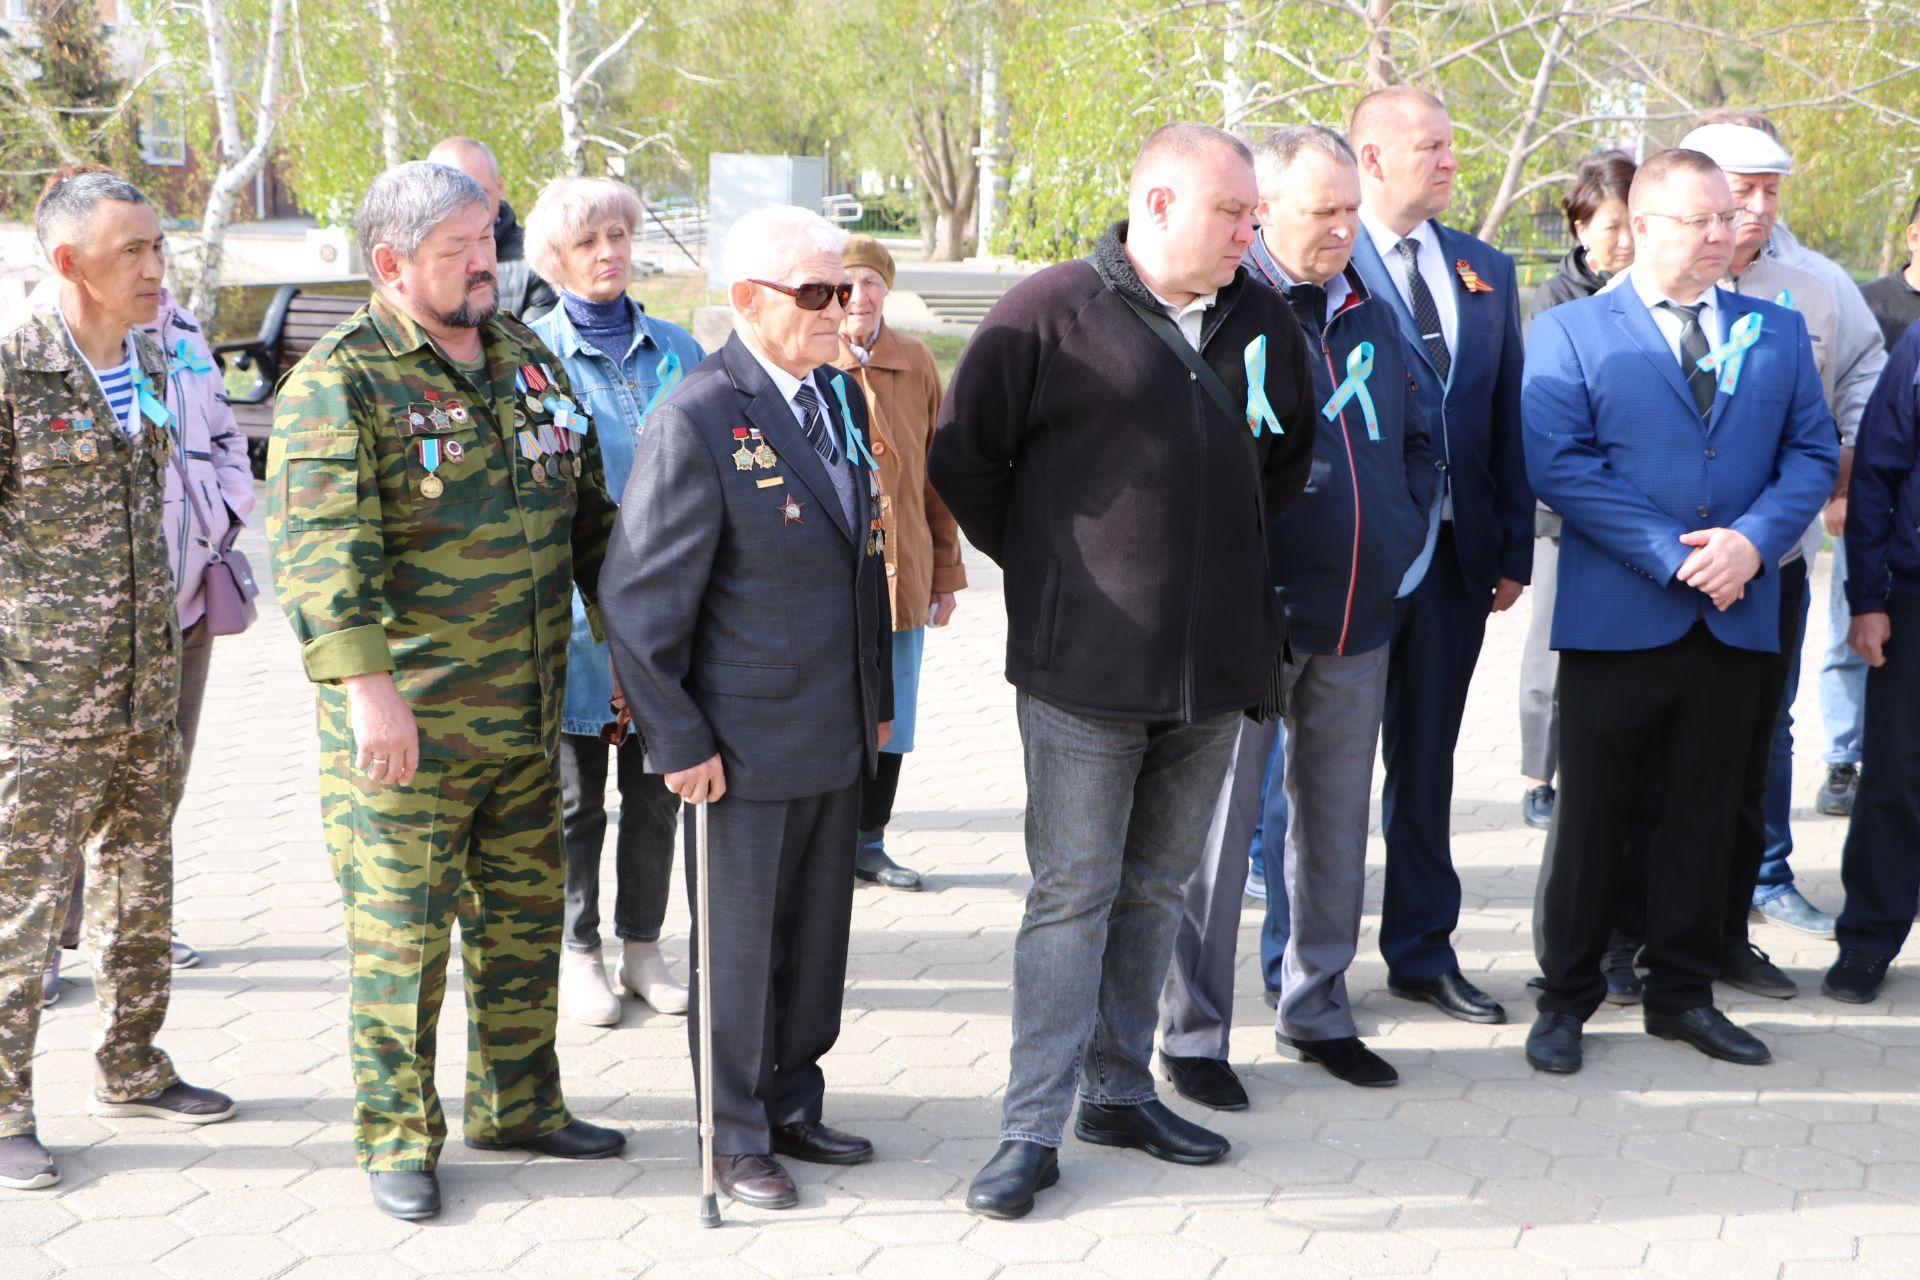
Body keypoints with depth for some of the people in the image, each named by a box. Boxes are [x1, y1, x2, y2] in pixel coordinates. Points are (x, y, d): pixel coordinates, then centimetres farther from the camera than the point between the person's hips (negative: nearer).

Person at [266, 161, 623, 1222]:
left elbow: (589, 511, 19)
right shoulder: (339, 384, -13)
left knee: (524, 918, 16)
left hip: (527, 717, 7)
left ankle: (517, 1106, 31)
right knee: (399, 932, 1)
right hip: (402, 725, -7)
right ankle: (397, 1136, 16)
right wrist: (366, 682, -34)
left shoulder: (526, 359, 10)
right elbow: (319, 541, -24)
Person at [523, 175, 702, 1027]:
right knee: (576, 793, 8)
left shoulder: (677, 352, 8)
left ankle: (643, 948, 24)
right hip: (577, 604, -3)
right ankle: (576, 953, 20)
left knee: (656, 787, 11)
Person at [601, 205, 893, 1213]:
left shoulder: (841, 398, 7)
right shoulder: (696, 422, -17)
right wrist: (680, 741, -14)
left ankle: (792, 1107, 32)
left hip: (837, 738, 7)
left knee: (817, 933, 16)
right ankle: (734, 1137, 21)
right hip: (746, 744, -7)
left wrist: (878, 697, 16)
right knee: (738, 947, 5)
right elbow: (639, 599, -16)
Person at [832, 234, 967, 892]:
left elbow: (936, 473, 12)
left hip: (901, 573, 3)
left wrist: (946, 573, 12)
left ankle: (869, 841, 23)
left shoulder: (917, 364, 7)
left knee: (890, 717, 9)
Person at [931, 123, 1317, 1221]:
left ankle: (1121, 1088, 27)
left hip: (1216, 664, 6)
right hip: (1085, 666, -5)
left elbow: (1291, 451, 24)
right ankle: (1035, 1128, 4)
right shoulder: (1050, 313, -8)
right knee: (1073, 894, -2)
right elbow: (965, 458, -3)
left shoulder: (1261, 320, 8)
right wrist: (1048, 565, 4)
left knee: (1159, 886, 14)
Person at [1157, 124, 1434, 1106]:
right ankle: (1193, 1033, 11)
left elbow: (1415, 445, 23)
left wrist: (1400, 535, 8)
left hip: (1359, 618, 6)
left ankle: (1317, 1010, 28)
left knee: (1337, 820, 14)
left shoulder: (1372, 317, 12)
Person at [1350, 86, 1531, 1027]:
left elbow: (1507, 415, 12)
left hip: (1455, 552, 5)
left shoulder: (1486, 270, 11)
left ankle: (1423, 951, 26)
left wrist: (1515, 545, 8)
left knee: (1426, 760, 15)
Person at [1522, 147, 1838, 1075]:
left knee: (1704, 812, 11)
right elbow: (1559, 465, -10)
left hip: (1737, 616, 4)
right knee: (1591, 813, 4)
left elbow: (1812, 451, 7)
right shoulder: (1568, 332, -1)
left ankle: (1683, 991, 23)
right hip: (1616, 616, -3)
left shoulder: (1777, 331, 11)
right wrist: (1673, 554, -16)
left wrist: (1754, 539, -11)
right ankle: (1567, 995, 16)